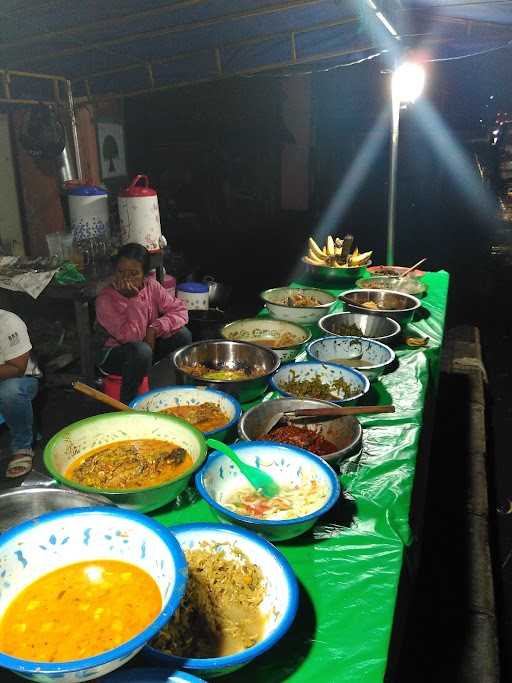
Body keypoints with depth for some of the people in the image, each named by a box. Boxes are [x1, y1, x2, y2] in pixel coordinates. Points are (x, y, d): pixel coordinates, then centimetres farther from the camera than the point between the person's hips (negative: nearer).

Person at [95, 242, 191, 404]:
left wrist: (154, 330, -24)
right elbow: (131, 337, -30)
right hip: (113, 353, -5)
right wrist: (134, 298, -35)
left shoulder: (151, 286, -8)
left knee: (182, 334, -17)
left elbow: (180, 310, -11)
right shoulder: (105, 300, -23)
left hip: (148, 344, 5)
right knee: (141, 350, -38)